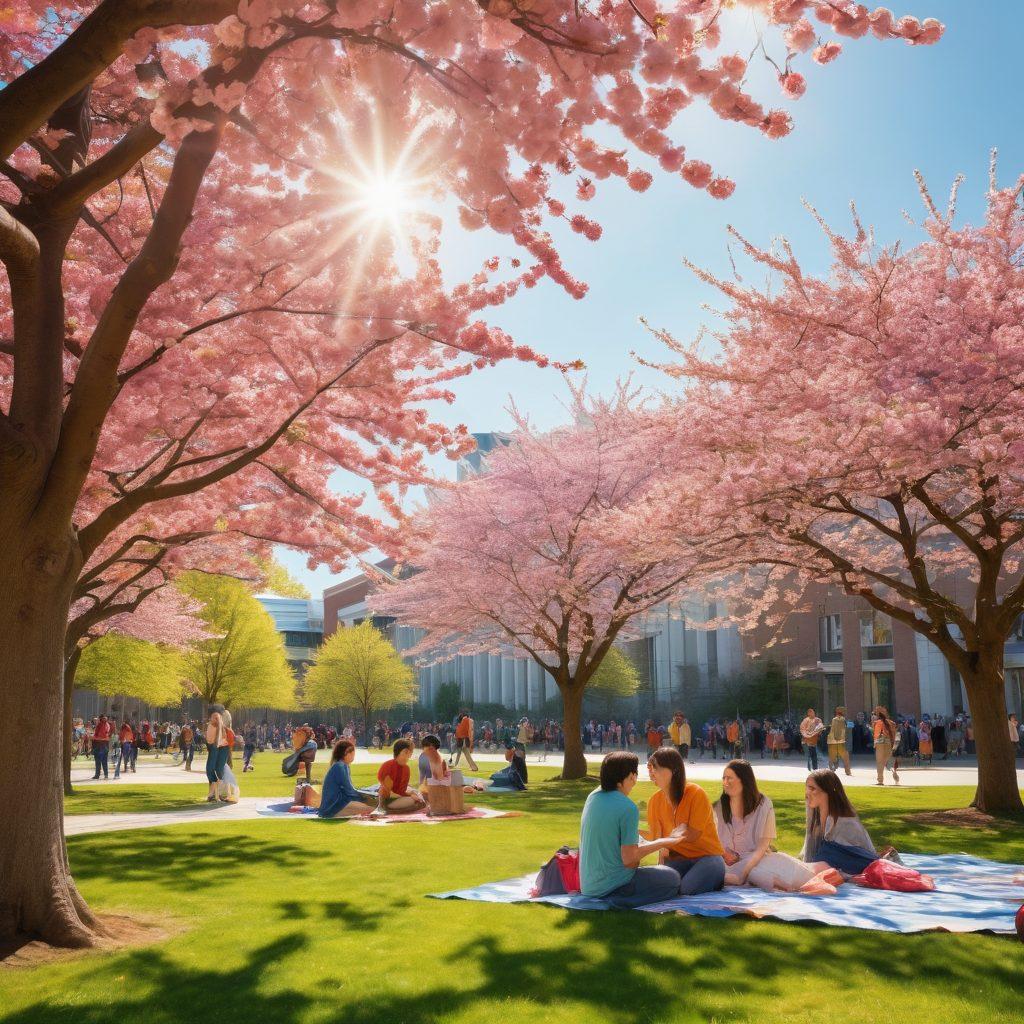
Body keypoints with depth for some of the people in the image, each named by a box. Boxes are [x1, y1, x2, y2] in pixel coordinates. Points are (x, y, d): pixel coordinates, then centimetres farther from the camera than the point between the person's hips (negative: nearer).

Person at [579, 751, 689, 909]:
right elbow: (629, 860, -19)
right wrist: (661, 843, -7)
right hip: (613, 886, -9)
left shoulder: (593, 797, 1)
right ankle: (621, 901, -9)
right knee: (672, 878, 11)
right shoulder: (628, 808, -21)